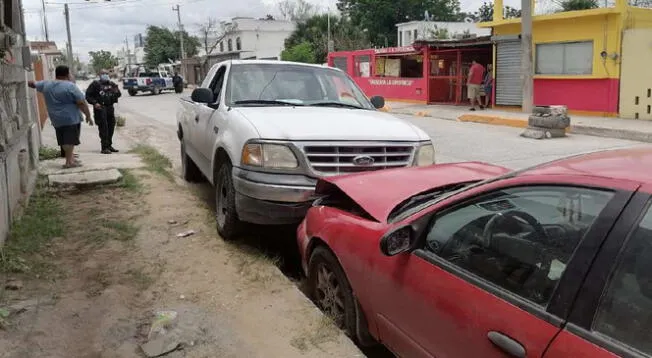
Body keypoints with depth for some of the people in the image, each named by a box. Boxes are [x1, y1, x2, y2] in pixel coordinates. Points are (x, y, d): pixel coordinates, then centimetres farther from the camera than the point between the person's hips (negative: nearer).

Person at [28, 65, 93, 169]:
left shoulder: (46, 85, 8)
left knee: (64, 140, 15)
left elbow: (33, 84, 26)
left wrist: (28, 82, 46)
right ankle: (69, 161, -8)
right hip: (71, 118, -6)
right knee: (70, 139, -6)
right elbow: (82, 103, -13)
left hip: (56, 119, 6)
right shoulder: (70, 86, -11)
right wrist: (88, 116, -5)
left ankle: (71, 158, 21)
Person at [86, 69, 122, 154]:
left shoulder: (112, 84, 14)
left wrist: (117, 92, -6)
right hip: (100, 108, -6)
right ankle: (104, 147, -8)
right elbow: (88, 95, -2)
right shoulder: (95, 84, -1)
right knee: (103, 127, -9)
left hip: (110, 107, 6)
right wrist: (94, 103, -15)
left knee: (111, 126, 10)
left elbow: (119, 94, 17)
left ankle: (109, 145, 23)